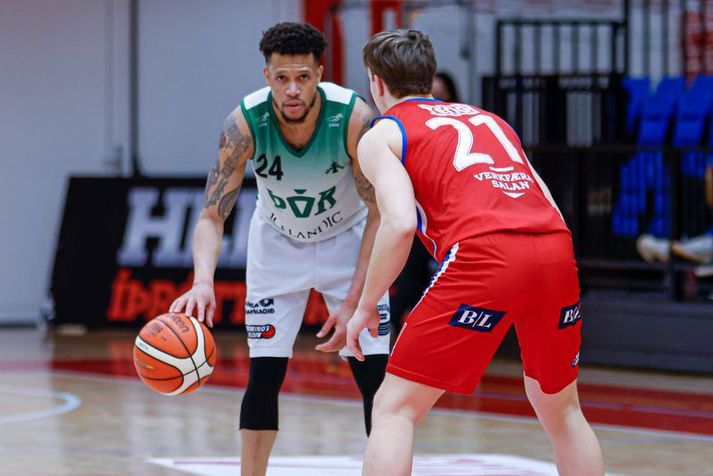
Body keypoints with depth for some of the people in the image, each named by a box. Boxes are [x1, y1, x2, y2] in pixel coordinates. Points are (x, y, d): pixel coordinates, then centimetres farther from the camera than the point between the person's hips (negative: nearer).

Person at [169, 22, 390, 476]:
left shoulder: (355, 117, -31)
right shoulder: (245, 122, -29)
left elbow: (379, 215, -22)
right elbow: (212, 216, -26)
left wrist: (354, 301, -28)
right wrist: (203, 281, -46)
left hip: (348, 238, -1)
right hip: (278, 241, 1)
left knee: (376, 373, -8)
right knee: (264, 374, -5)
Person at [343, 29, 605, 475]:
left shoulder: (381, 134, 15)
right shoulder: (489, 118, 32)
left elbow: (400, 224, -3)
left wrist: (366, 306, 7)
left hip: (485, 255, -5)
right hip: (557, 248, 6)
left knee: (394, 408, 3)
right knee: (561, 408, 25)